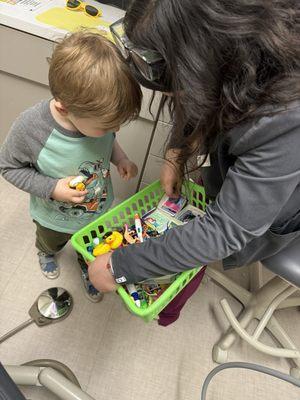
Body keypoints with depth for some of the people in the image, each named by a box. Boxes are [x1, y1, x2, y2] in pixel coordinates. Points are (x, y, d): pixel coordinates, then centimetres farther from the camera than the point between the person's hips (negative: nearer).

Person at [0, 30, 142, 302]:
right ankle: (47, 253, 73)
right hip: (54, 218, -1)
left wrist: (120, 159, -22)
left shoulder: (98, 114, -27)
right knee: (51, 242, 36)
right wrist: (52, 188, -32)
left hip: (98, 211, 2)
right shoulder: (30, 128, -38)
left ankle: (88, 269, 67)